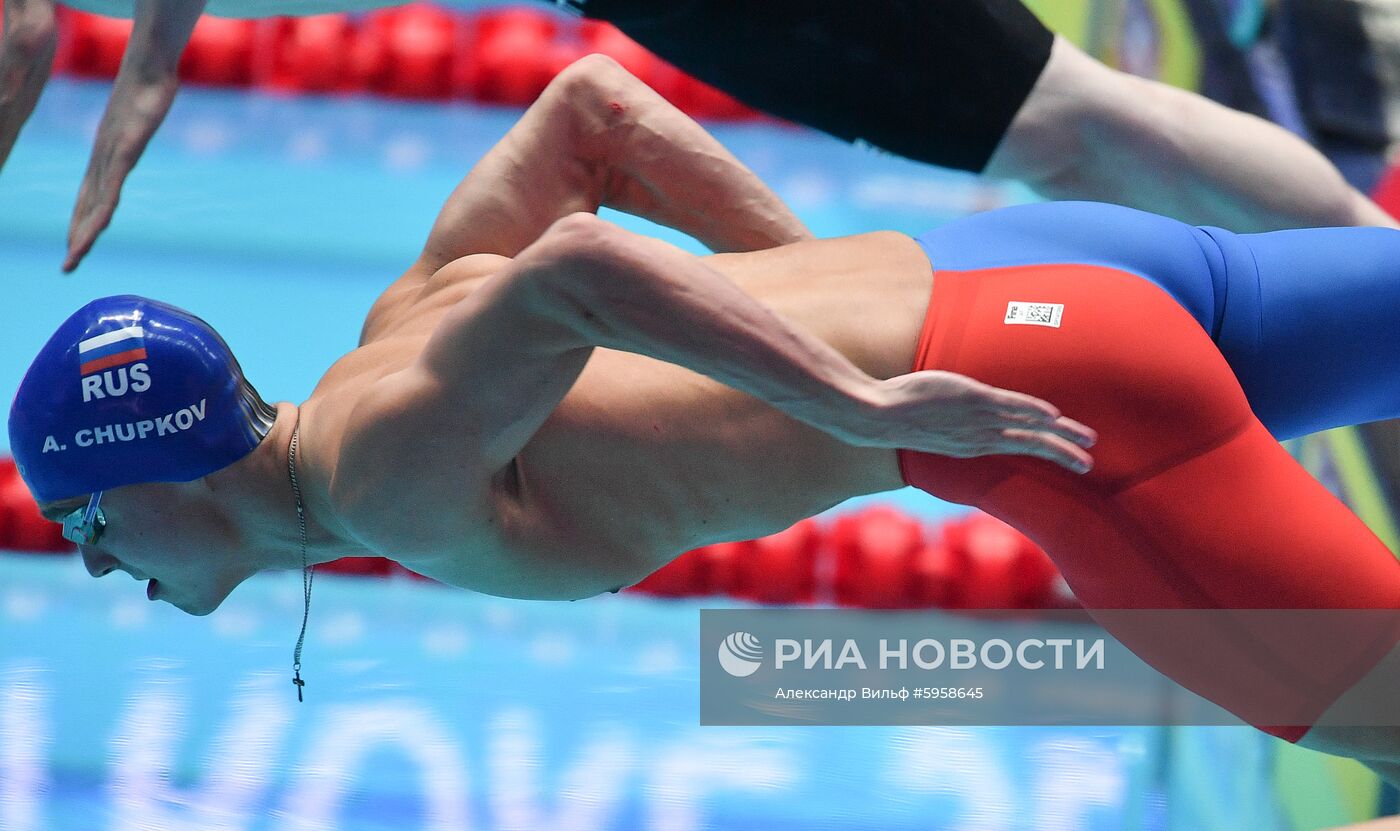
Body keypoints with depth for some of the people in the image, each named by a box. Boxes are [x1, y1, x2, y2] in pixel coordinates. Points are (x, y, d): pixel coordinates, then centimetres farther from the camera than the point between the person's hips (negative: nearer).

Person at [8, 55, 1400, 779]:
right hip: (1014, 268, 9)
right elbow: (590, 97, 16)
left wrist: (860, 402, -29)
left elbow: (573, 269, -33)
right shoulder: (407, 319, 11)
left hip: (1018, 380, -9)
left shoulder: (393, 472, -16)